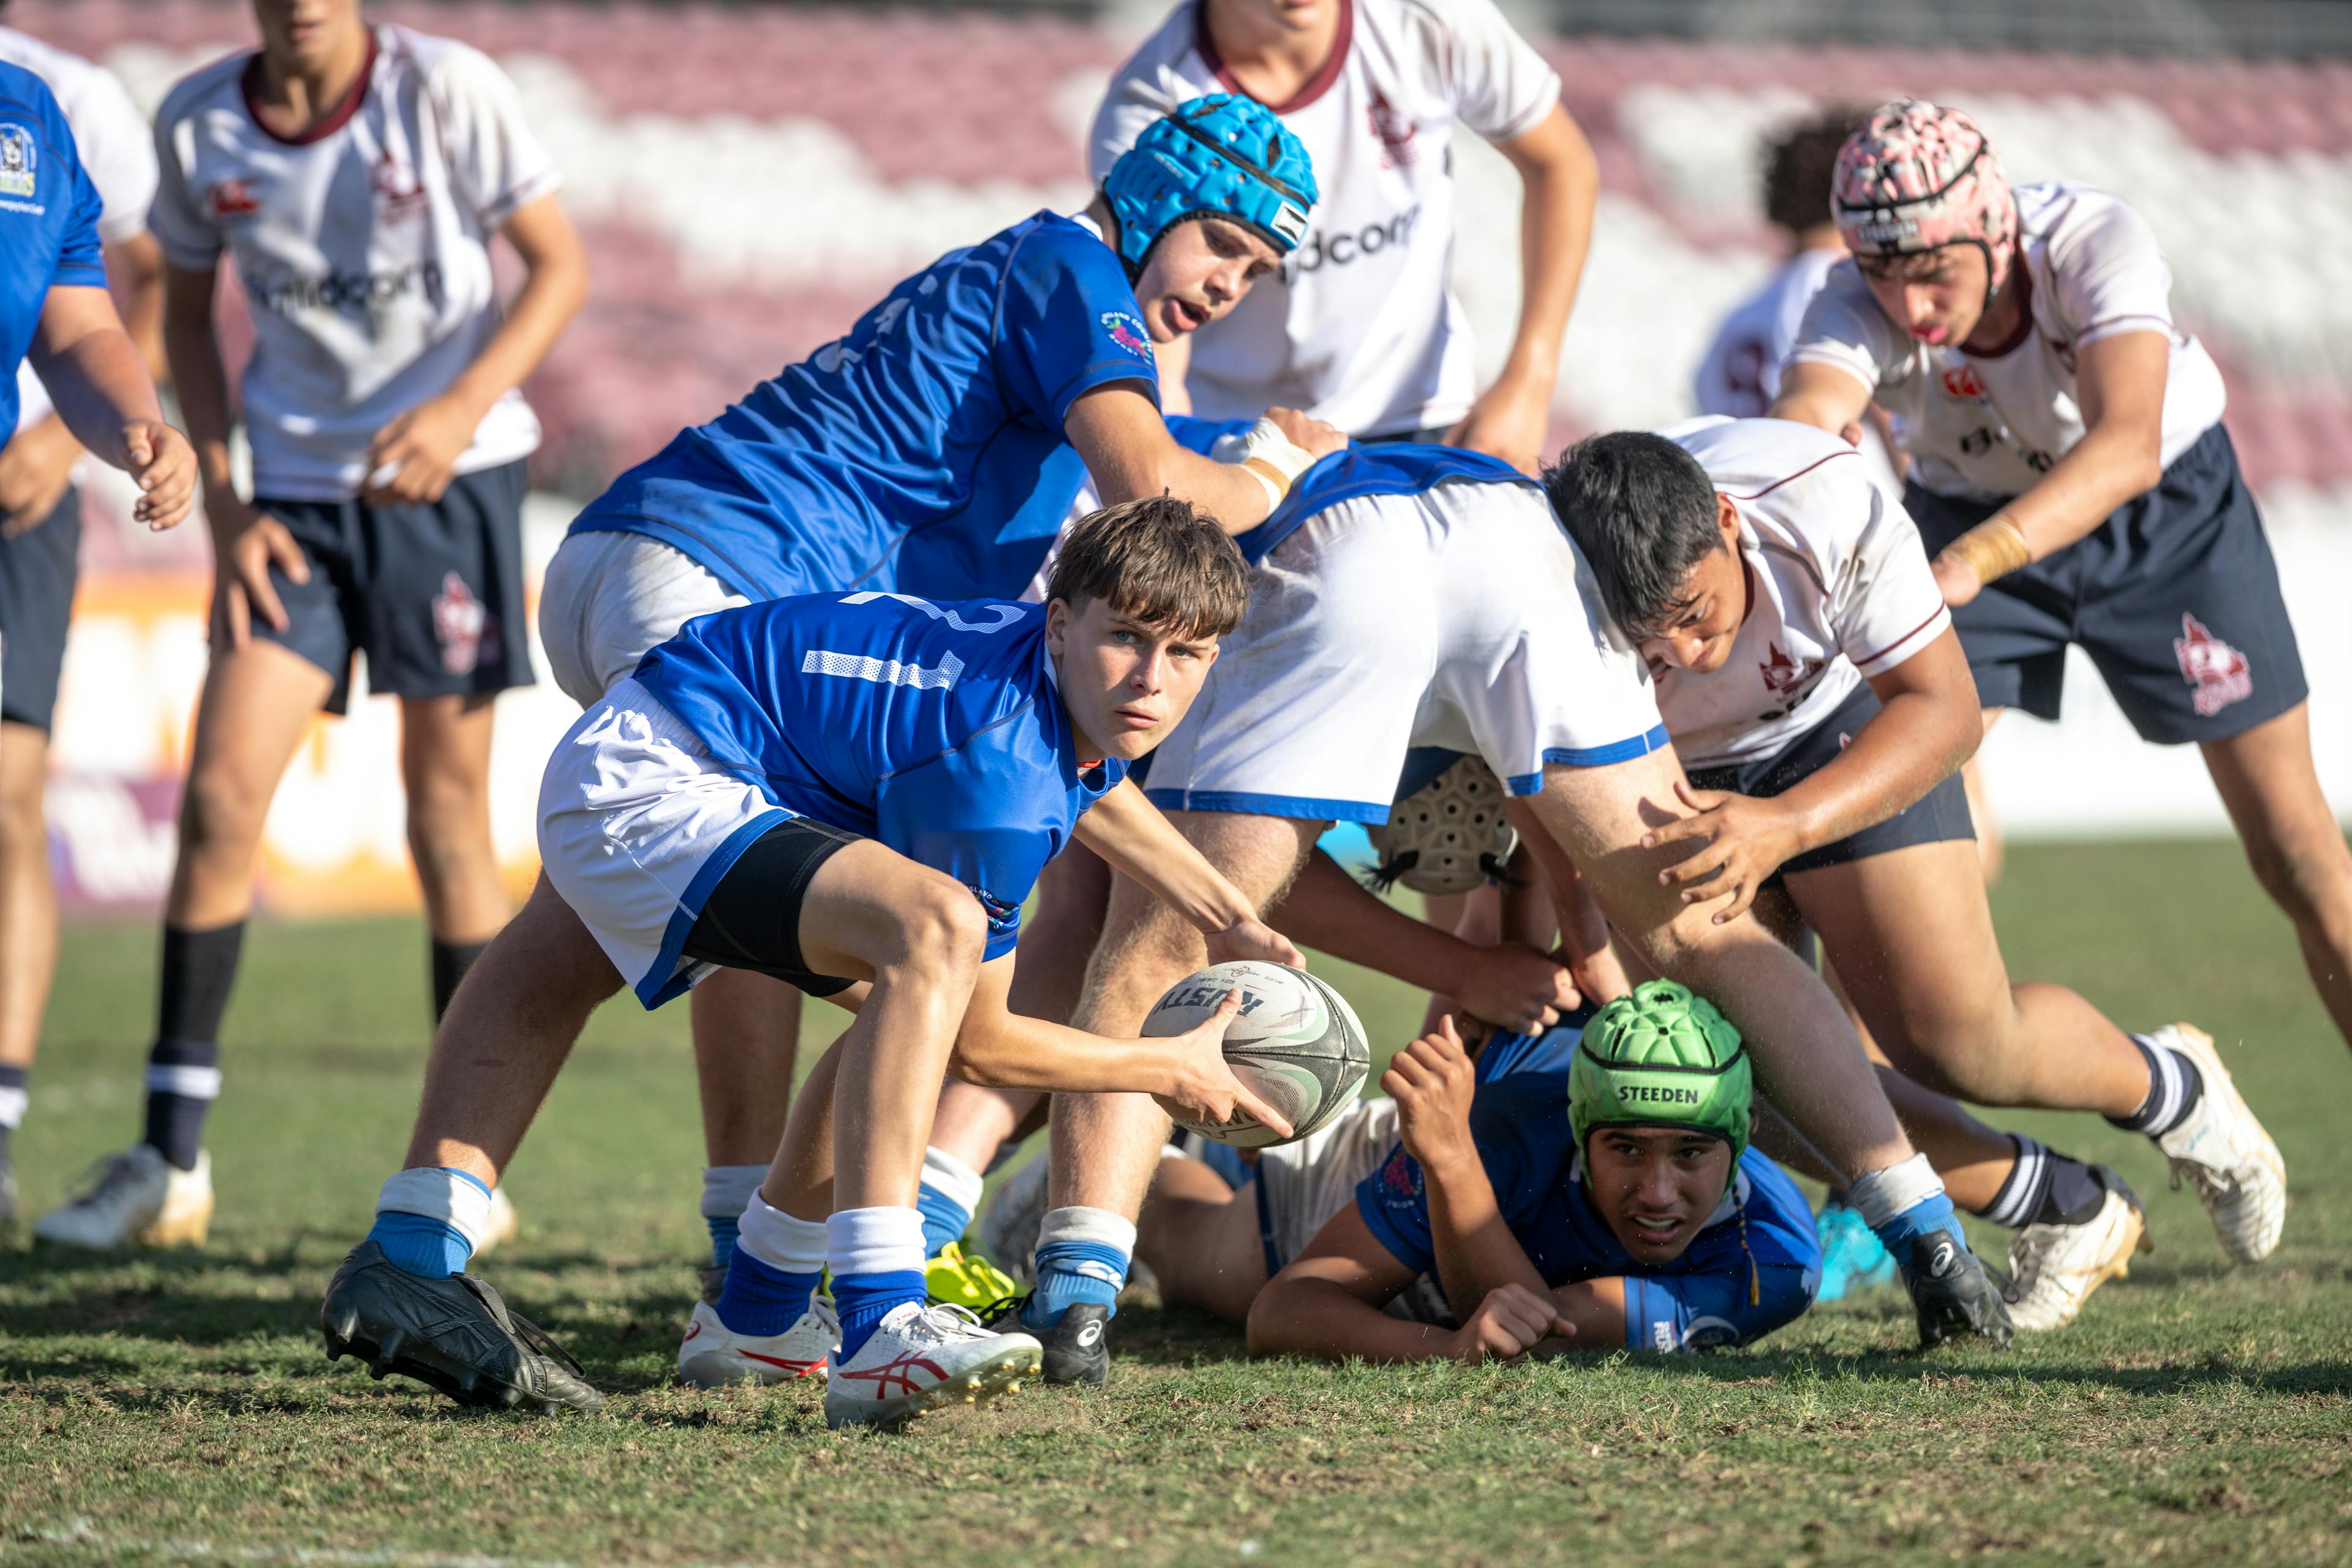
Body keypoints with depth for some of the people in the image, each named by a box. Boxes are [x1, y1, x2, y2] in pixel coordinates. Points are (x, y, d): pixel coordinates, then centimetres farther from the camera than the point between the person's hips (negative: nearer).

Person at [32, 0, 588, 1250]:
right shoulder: (199, 125, -1)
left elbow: (559, 267, -4)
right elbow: (185, 311, 12)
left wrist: (461, 408, -19)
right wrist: (223, 503, 1)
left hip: (448, 480, -3)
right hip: (298, 489, 3)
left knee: (447, 817, 1)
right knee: (220, 794, -8)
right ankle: (169, 1161, -3)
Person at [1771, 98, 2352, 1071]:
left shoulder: (2096, 244, -35)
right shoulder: (1861, 305, -29)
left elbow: (2127, 447, -49)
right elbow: (1804, 418, -49)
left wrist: (1972, 561, -64)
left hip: (2166, 512, -1)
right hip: (1969, 511, 2)